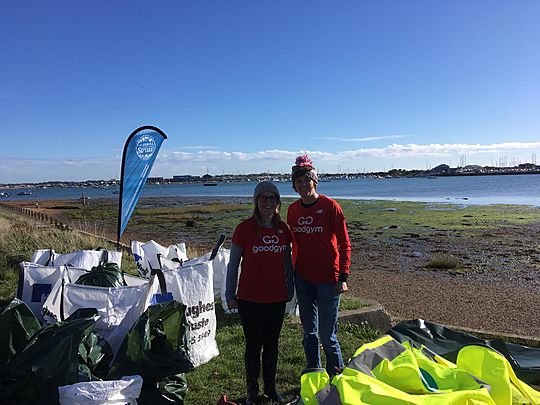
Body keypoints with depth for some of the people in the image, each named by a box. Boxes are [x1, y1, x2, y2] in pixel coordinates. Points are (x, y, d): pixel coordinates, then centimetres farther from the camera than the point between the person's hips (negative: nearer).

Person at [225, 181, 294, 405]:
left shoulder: (283, 228, 2)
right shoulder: (244, 228, -10)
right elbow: (233, 263, -4)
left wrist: (290, 289, 14)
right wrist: (230, 295, -3)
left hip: (277, 298, 4)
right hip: (250, 299, -3)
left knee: (272, 344, 15)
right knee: (253, 345, 7)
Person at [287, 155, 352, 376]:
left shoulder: (330, 206, -9)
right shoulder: (293, 210, 5)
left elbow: (344, 244, -7)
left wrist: (343, 277, -11)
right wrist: (293, 273, 15)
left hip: (327, 278, -5)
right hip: (303, 278, 5)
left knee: (327, 334, 1)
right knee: (309, 331, 15)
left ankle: (337, 375, 24)